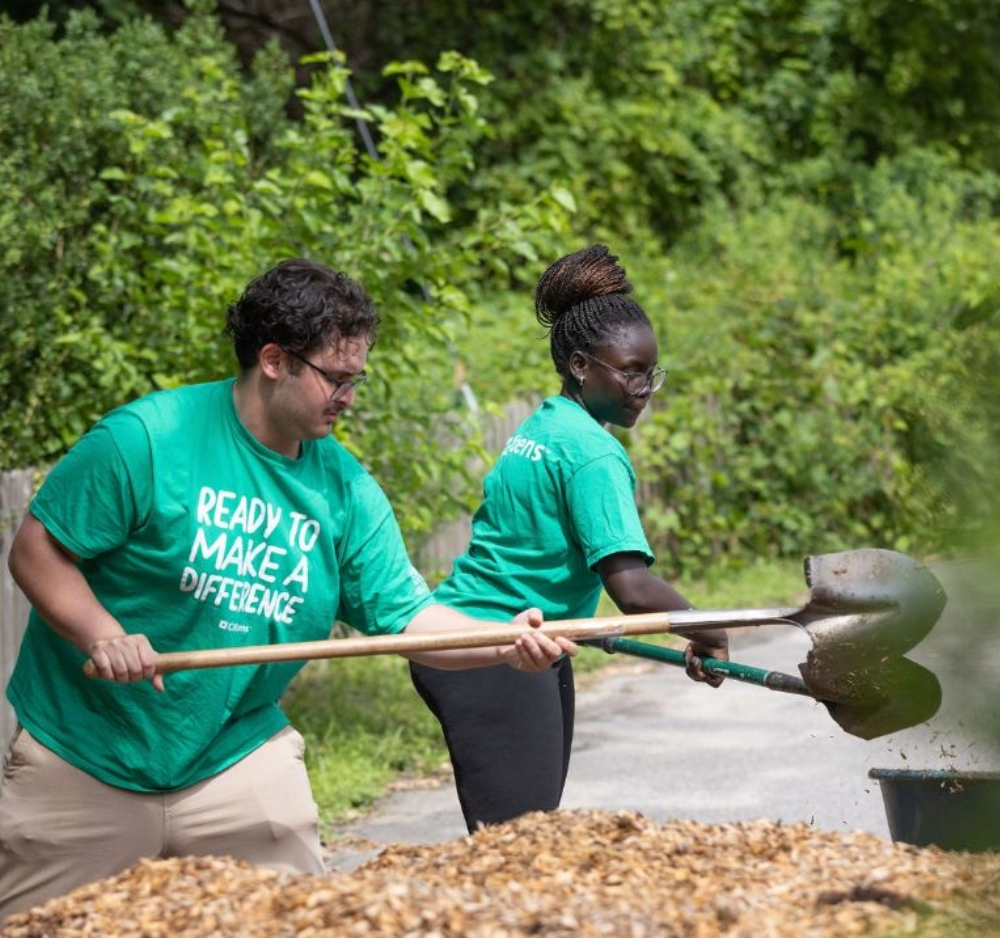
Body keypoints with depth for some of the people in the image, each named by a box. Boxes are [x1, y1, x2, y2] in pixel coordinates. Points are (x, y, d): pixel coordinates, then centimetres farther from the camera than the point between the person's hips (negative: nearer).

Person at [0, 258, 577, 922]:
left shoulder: (345, 489, 1)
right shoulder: (146, 438, -14)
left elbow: (406, 615, -1)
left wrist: (505, 645, -19)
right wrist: (104, 636, -26)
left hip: (240, 761, 4)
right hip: (84, 761, -3)